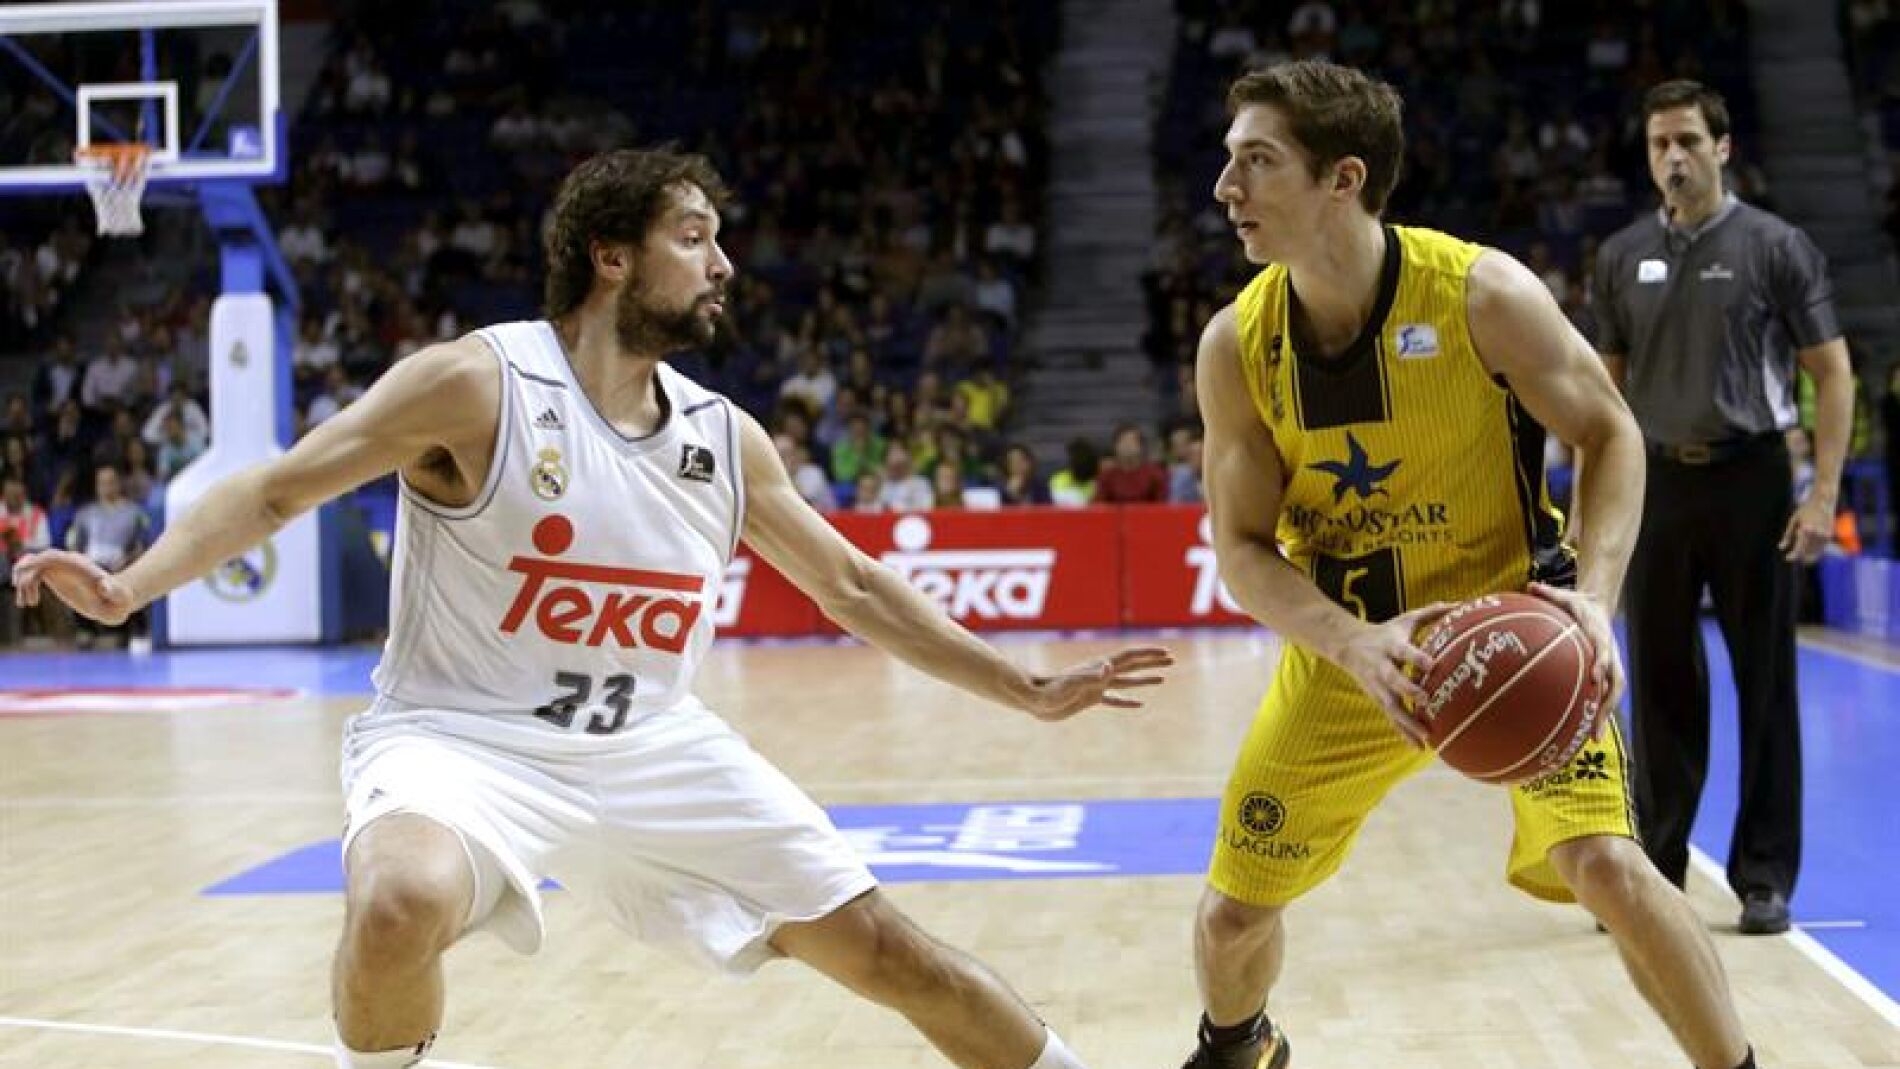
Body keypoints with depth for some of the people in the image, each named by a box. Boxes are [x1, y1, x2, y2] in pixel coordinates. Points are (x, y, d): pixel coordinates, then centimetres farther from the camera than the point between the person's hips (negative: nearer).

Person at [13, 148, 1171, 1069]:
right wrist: (128, 588, -29)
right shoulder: (479, 383, -13)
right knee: (401, 903, -39)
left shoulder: (725, 437, 3)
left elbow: (854, 586, 14)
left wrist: (1027, 691, 15)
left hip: (655, 748, 5)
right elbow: (274, 490, -12)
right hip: (464, 736, -5)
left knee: (884, 947, 5)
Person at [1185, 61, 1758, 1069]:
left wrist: (1593, 597, -27)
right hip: (1344, 646, 3)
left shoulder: (1484, 295, -21)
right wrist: (1356, 645, -30)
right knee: (1231, 908, 8)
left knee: (1606, 865, -22)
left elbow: (1611, 434, -10)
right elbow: (1242, 548, -11)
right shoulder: (1236, 345, -13)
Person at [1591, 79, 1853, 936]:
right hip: (1657, 483, 3)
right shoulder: (1623, 257, 8)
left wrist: (1824, 493, -12)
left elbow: (1832, 372, -3)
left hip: (1749, 480, -3)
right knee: (1660, 687, 7)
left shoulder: (1775, 247, -3)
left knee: (1765, 687, 2)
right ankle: (1655, 871, 16)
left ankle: (1764, 878, 11)